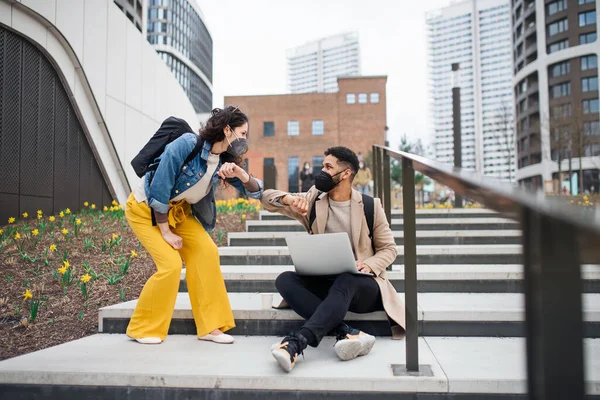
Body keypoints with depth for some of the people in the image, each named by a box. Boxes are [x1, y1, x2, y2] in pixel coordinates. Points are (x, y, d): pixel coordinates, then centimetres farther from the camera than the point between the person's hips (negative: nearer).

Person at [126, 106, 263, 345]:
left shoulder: (224, 160, -8)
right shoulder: (185, 145, -28)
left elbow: (256, 192, -6)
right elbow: (159, 190, -27)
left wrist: (240, 173, -27)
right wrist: (166, 232, -20)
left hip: (177, 210, 7)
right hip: (144, 209, -6)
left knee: (206, 251, -9)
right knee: (171, 264, -17)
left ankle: (209, 327, 0)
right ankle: (143, 329, 5)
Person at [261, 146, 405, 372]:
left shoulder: (370, 205, 1)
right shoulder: (313, 201, 7)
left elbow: (388, 248, 5)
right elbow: (267, 198, 3)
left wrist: (368, 266, -16)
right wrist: (289, 198, -20)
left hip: (362, 285, -3)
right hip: (324, 284, 3)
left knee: (345, 281, -38)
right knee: (285, 280, -26)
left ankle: (296, 342, -49)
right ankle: (347, 333, -38)